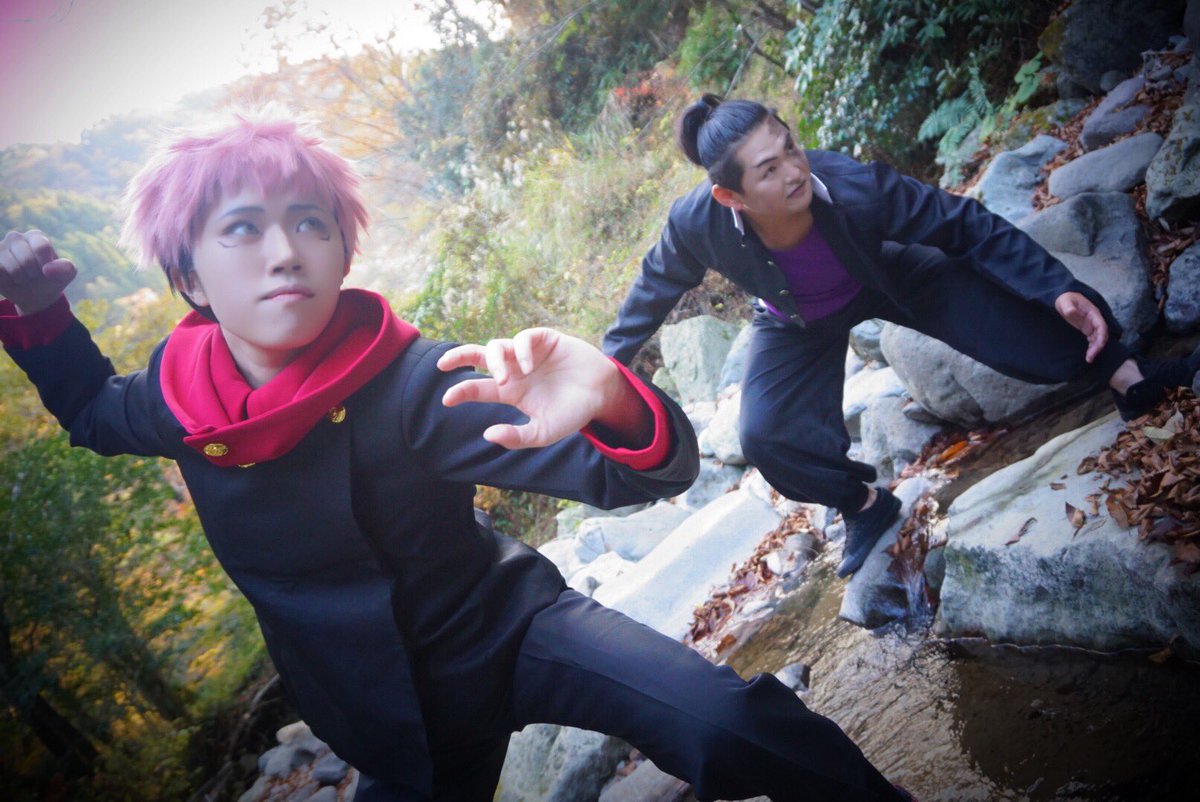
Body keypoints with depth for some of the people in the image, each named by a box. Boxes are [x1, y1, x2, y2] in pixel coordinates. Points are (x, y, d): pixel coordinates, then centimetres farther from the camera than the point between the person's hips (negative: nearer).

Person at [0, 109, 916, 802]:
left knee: (731, 725, -27)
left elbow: (634, 471, -31)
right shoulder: (180, 394, -10)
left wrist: (612, 407, -55)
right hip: (397, 719, 5)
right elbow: (92, 410, 17)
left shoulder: (405, 383, -25)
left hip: (512, 626, -4)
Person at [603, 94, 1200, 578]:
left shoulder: (853, 186, -39)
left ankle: (1130, 380, -3)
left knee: (974, 290, -21)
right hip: (797, 328, 1)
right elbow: (656, 287, -14)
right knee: (764, 434, -18)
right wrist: (612, 357, -4)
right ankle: (864, 504, 9)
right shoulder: (698, 223, -37)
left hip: (882, 280, 0)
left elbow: (968, 225, -27)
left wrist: (1059, 289, -33)